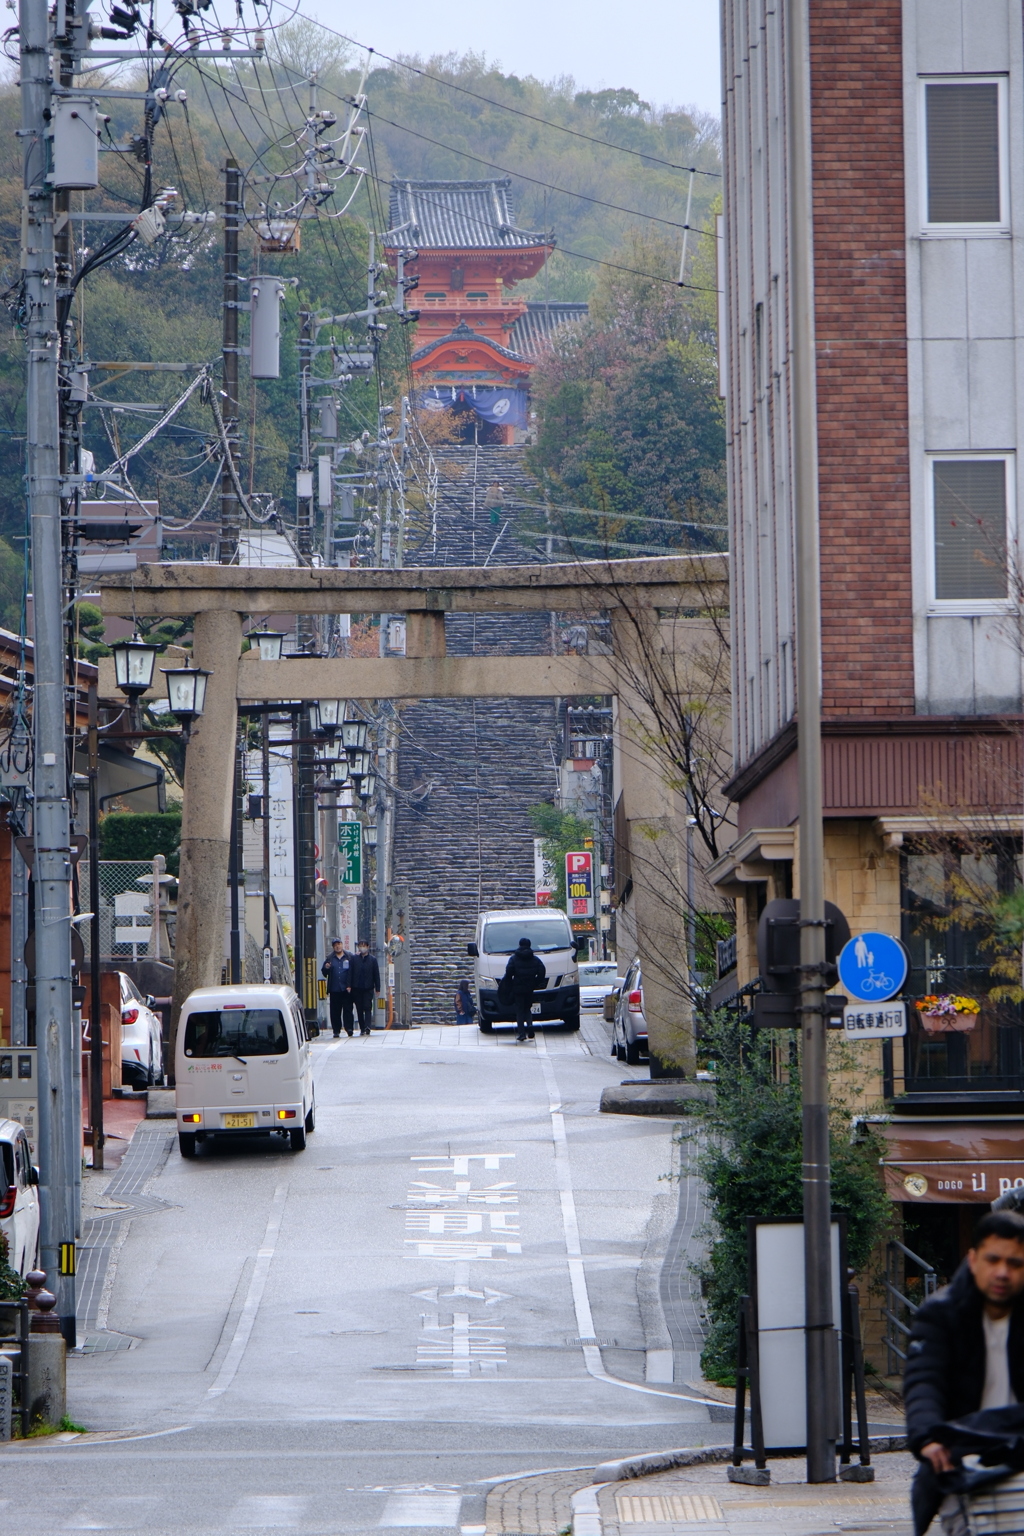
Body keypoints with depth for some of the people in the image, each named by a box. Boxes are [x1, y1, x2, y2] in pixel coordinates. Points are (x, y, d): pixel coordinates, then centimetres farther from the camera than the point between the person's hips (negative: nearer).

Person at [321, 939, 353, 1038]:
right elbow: (324, 973, 13)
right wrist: (326, 968, -10)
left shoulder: (349, 957, 6)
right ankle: (336, 1030, 5)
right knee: (335, 1011, 1)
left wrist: (350, 985, -7)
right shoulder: (330, 958, 12)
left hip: (346, 989, -2)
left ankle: (349, 1029, -6)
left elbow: (352, 972, 3)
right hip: (334, 990, 2)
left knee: (347, 1009, -5)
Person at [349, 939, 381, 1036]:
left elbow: (376, 974, 5)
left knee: (367, 1008, -10)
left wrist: (377, 988, 2)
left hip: (368, 988, -1)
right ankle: (362, 1029, 11)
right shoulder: (354, 958, 5)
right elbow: (350, 973, 4)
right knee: (359, 1009, 5)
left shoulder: (372, 959, 4)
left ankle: (367, 1028, -16)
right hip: (357, 988, 2)